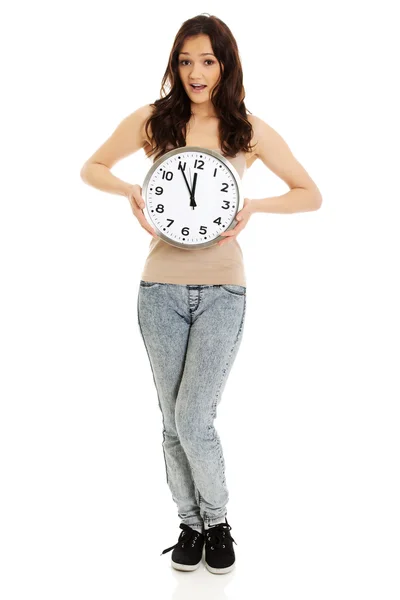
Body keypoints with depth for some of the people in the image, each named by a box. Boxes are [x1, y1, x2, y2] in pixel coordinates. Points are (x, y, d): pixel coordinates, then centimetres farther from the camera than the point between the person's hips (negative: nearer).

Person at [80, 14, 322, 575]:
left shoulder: (249, 130, -1)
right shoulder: (152, 120, 2)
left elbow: (311, 194, 4)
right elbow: (92, 167, 13)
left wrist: (255, 205, -13)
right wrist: (129, 190, -8)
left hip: (222, 290, -2)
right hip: (161, 288, 2)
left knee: (194, 419, -8)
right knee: (174, 421, 10)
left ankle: (217, 521, 19)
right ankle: (191, 524, 30)